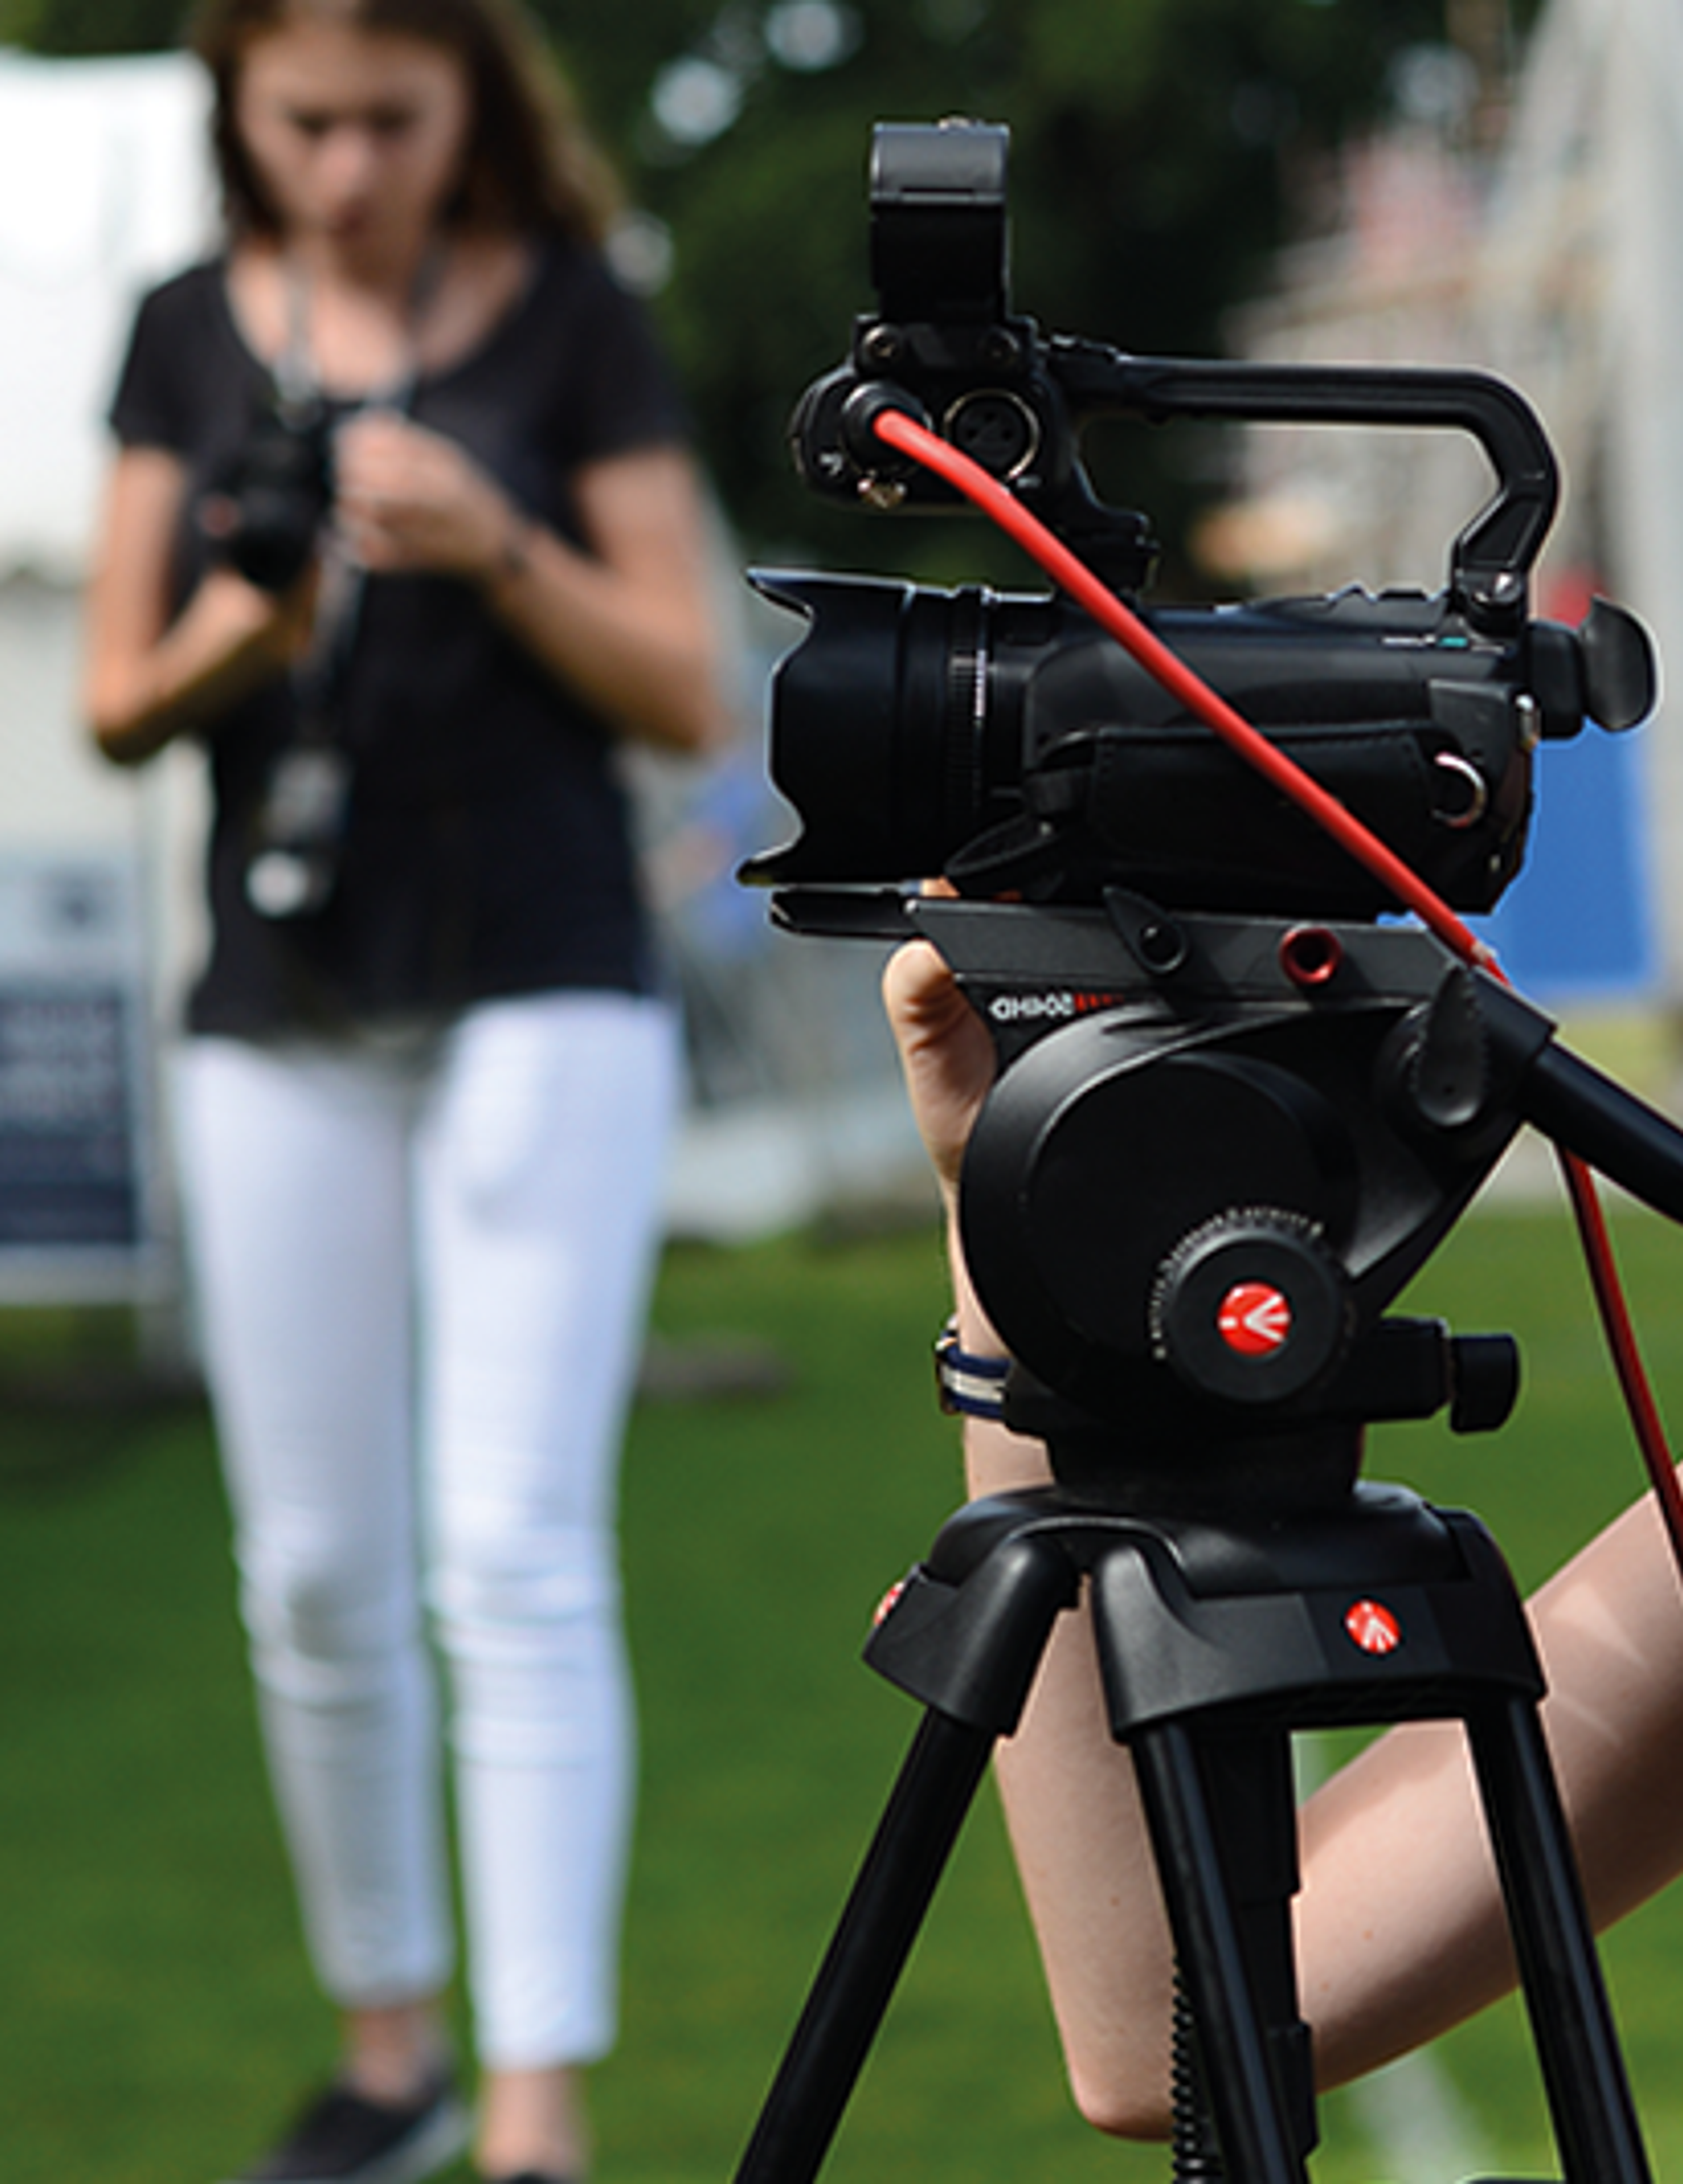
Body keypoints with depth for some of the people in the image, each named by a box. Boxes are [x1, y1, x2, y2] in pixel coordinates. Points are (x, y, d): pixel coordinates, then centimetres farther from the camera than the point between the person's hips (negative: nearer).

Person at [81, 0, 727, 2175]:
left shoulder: (570, 322, 0)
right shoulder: (191, 335, 8)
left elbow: (689, 697, -1)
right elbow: (115, 703, 8)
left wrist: (495, 547, -17)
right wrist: (230, 635, -14)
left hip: (541, 996, -3)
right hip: (278, 1019, 3)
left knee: (514, 1557, -11)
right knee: (317, 1574, 7)